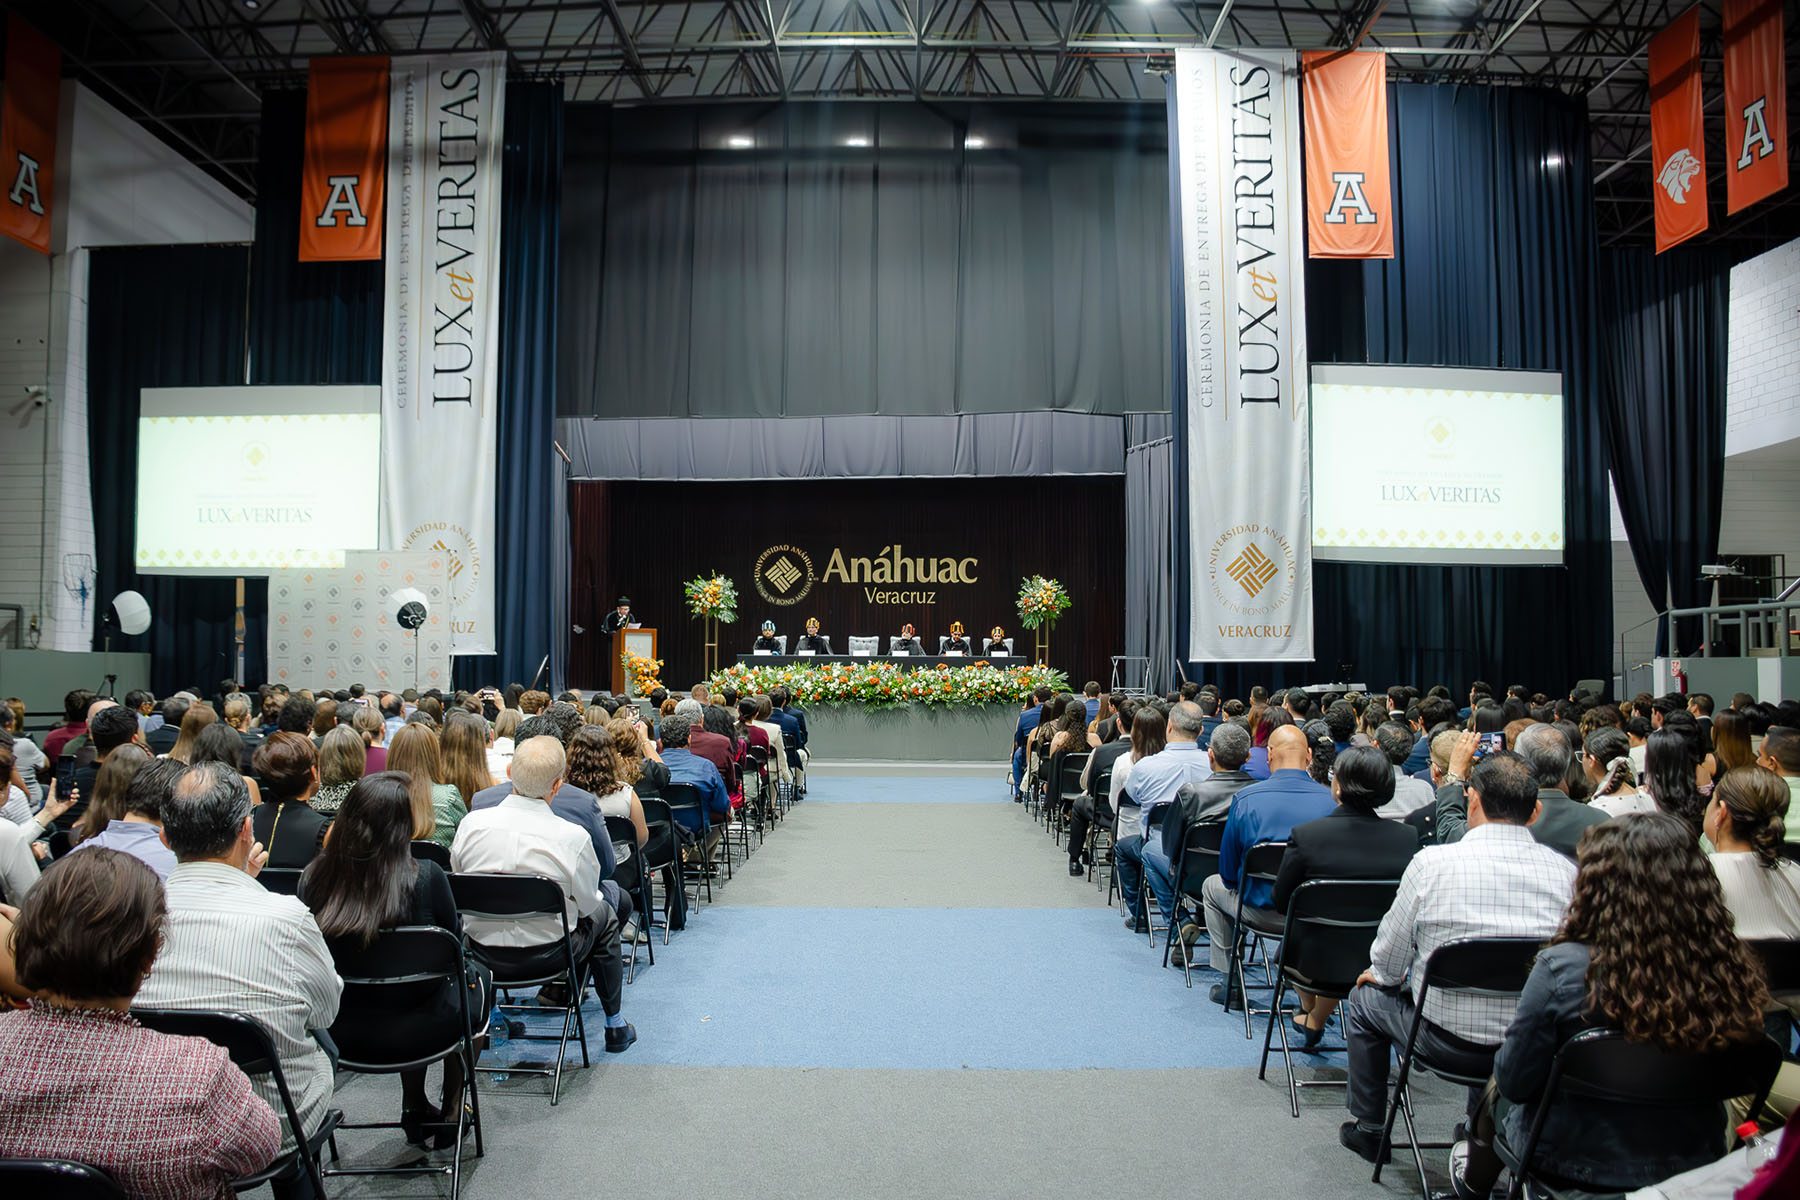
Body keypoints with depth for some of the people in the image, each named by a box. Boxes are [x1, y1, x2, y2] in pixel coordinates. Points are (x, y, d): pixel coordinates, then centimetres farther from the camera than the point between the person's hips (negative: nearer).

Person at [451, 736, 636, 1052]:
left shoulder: (471, 823, -14)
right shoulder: (573, 837, -24)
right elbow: (588, 904, -8)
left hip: (482, 949, 4)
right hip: (547, 951, -4)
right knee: (604, 915, 27)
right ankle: (615, 1025, 34)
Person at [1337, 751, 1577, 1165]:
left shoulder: (1432, 862, -18)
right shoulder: (1566, 870, -10)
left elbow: (1389, 966, -9)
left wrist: (1379, 974, 16)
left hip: (1449, 1041, -4)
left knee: (1365, 998, 24)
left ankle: (1367, 1128, 37)